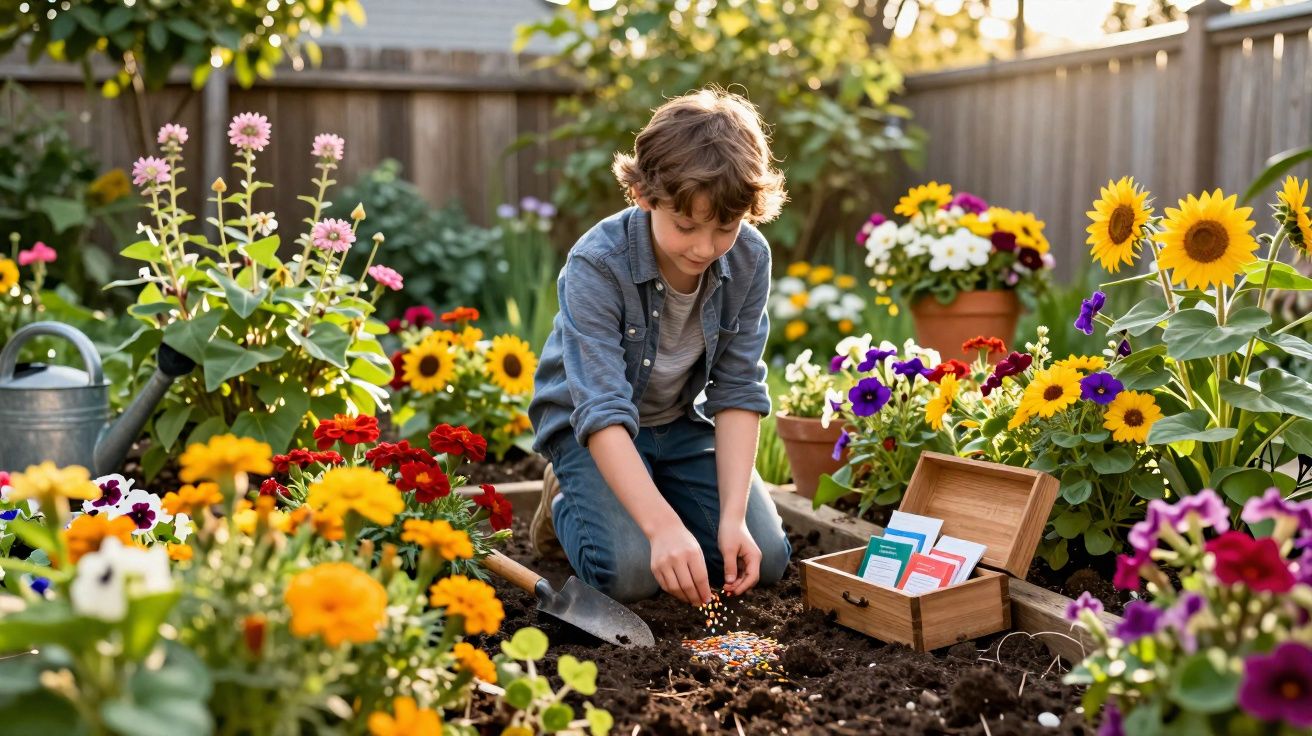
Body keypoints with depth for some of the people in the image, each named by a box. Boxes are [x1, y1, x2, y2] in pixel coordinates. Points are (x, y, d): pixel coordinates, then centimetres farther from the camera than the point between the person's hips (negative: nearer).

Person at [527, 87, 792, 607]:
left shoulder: (749, 258, -17)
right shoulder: (597, 265, -31)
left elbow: (738, 390, -14)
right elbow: (602, 410, -36)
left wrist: (733, 515, -24)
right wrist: (663, 525, -47)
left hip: (683, 422, 5)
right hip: (592, 428, -4)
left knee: (765, 558, -10)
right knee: (629, 572, -26)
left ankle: (635, 499, 16)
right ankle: (566, 506, 8)